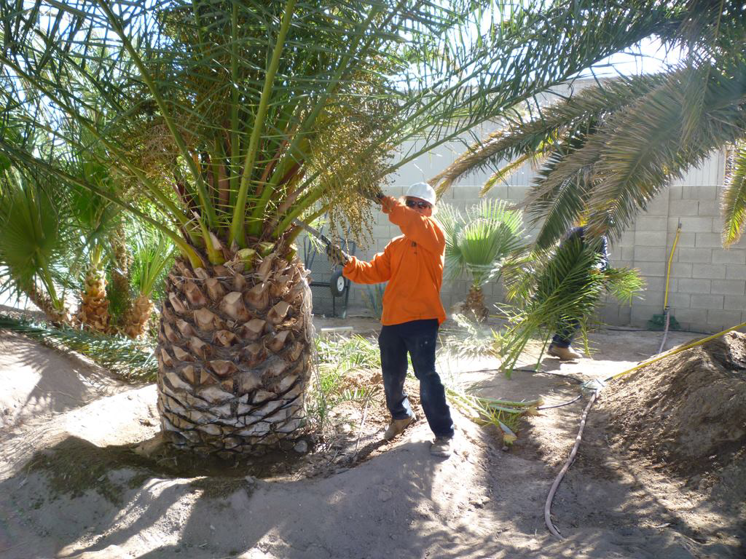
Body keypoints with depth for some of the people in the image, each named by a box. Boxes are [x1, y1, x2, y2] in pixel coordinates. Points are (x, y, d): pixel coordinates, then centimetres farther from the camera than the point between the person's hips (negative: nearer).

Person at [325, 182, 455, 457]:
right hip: (392, 321, 7)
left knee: (427, 377, -8)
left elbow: (415, 224, -24)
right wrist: (347, 262, -4)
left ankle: (443, 433, 7)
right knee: (391, 377, 16)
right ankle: (401, 415, 42)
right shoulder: (395, 245, 17)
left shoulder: (434, 235, -2)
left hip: (422, 321, -6)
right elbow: (373, 272, 10)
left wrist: (386, 202, -22)